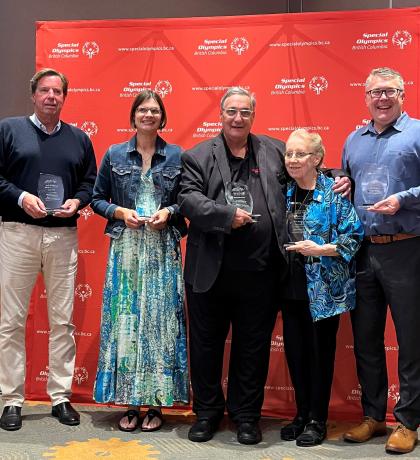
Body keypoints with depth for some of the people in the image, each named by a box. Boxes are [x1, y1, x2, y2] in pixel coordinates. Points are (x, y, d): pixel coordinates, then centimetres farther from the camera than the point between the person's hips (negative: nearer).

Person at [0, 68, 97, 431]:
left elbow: (91, 182, 15)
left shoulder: (79, 138, 14)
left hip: (64, 236, 2)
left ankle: (61, 396, 16)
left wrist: (77, 201, -5)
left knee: (63, 320, 5)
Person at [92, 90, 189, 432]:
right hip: (126, 247, 1)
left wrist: (169, 212, -9)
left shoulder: (177, 156, 6)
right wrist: (120, 212, -7)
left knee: (160, 320, 0)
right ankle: (130, 403, 10)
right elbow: (98, 198, 10)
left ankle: (156, 404, 9)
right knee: (126, 319, 0)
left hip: (163, 249, 0)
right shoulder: (114, 154, 8)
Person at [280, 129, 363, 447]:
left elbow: (353, 237, -11)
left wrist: (319, 249, -20)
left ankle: (318, 420, 19)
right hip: (292, 286, 5)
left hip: (324, 288, -5)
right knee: (294, 350, 11)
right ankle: (302, 414, 27)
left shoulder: (333, 193, -8)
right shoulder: (285, 192, 8)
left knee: (320, 352, 5)